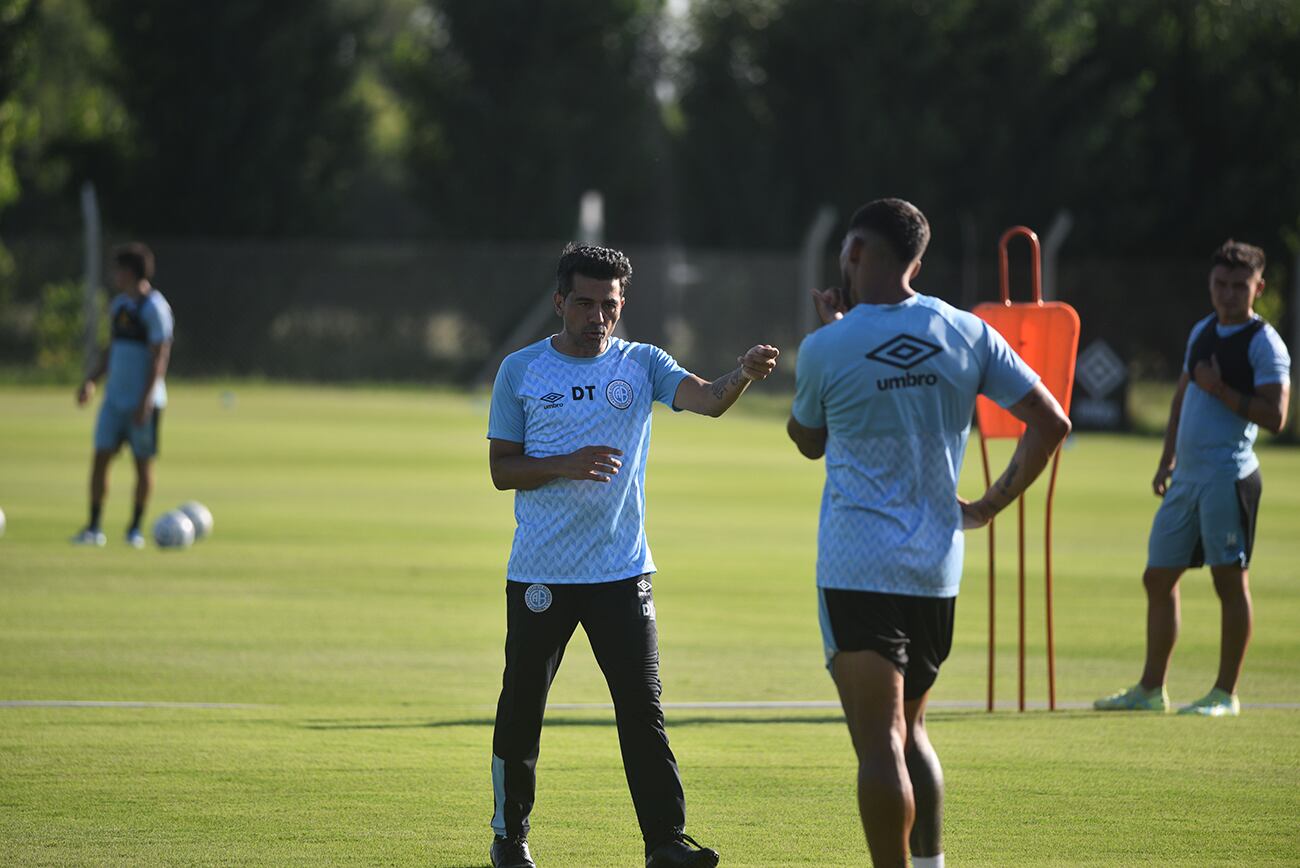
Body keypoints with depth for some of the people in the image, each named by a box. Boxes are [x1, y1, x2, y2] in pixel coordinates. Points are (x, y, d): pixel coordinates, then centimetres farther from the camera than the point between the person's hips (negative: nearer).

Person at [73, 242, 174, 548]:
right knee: (100, 457, -1)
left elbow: (160, 356, -15)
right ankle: (94, 528, 1)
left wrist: (146, 400, -20)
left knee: (143, 463, 2)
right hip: (115, 397, 7)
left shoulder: (154, 307, -12)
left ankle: (135, 528, 12)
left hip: (143, 401, -7)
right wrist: (91, 380, 15)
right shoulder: (118, 304, 14)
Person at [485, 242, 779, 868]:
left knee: (642, 708, -6)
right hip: (539, 574, 0)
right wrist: (565, 465, -16)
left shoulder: (641, 364, 4)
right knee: (522, 705, 5)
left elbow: (705, 400, -14)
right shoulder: (520, 371, 3)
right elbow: (501, 470, 2)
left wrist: (743, 375, -36)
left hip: (622, 570, 0)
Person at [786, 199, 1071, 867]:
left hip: (856, 569, -5)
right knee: (908, 729, 19)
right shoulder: (968, 335, 3)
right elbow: (1050, 423, 2)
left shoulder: (826, 349, -7)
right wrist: (993, 503, 11)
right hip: (937, 570, 5)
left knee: (879, 742, -7)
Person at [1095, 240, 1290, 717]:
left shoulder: (1264, 344, -8)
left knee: (1230, 578, -3)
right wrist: (1168, 458, 24)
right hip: (1187, 476, 8)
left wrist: (1221, 389, -17)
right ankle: (1150, 689, 19)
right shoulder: (1202, 332, 15)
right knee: (1158, 578, 11)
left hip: (1227, 476, -8)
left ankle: (1226, 694, 2)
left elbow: (1274, 416, -16)